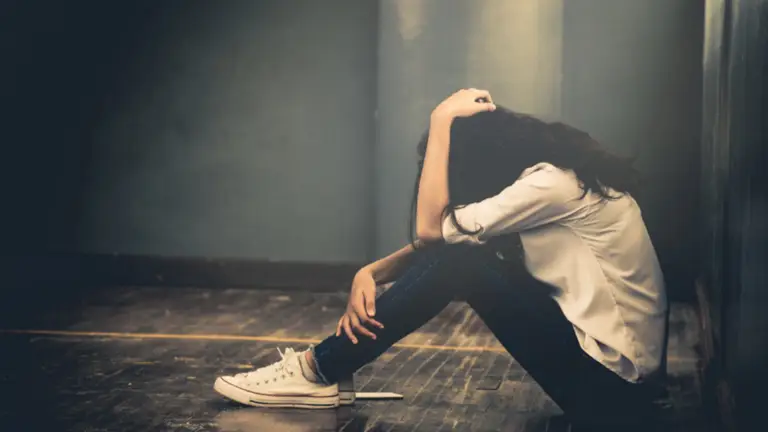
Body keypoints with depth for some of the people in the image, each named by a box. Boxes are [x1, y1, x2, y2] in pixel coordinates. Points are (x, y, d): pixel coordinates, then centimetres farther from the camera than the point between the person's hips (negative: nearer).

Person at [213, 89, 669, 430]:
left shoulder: (553, 184, -20)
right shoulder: (546, 174, 10)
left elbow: (432, 227, -20)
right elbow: (436, 244, 9)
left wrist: (441, 120, -15)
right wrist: (371, 274, -8)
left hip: (614, 385, -9)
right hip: (599, 354, 9)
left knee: (459, 264, -16)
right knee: (452, 256, 0)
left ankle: (318, 372, -9)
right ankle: (321, 366, 0)